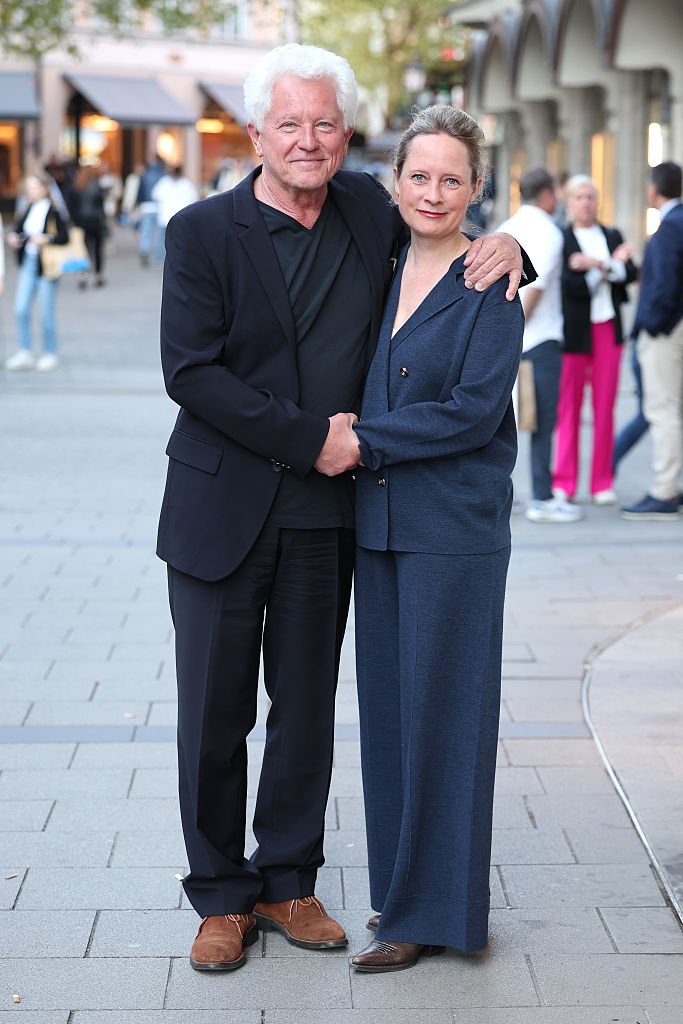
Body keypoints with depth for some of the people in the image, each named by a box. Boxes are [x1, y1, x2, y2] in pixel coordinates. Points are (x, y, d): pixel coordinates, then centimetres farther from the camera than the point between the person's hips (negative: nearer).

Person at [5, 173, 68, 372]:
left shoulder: (53, 211, -12)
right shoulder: (29, 210, 8)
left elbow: (65, 236, -16)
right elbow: (18, 228, 17)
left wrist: (46, 239, -29)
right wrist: (12, 236, -4)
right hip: (28, 264, 6)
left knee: (46, 314, 3)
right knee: (21, 309, 1)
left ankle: (50, 354, 18)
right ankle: (25, 353, 10)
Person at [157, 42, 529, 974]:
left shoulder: (367, 211, 4)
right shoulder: (203, 232, -7)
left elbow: (446, 245, 20)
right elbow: (190, 370, -14)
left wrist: (505, 249, -5)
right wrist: (307, 437, -17)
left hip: (324, 513, 3)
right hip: (223, 511, -3)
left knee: (307, 710, 11)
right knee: (215, 711, 5)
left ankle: (288, 883, 25)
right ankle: (221, 897, 18)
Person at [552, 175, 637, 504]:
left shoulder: (613, 237, 14)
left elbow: (629, 273, -1)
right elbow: (571, 285, -11)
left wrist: (596, 264, -16)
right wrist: (611, 265, -14)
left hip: (608, 329, 3)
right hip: (574, 330, -3)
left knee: (605, 407, 3)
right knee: (568, 406, -2)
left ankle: (603, 484, 8)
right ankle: (563, 484, 4)